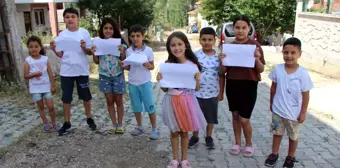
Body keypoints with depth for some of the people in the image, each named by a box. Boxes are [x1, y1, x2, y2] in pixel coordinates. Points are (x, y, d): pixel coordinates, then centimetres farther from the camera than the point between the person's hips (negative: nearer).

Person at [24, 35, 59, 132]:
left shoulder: (45, 59, -4)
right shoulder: (28, 61, -8)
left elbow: (50, 73, -2)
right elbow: (25, 76, -5)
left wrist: (52, 86, -3)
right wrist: (34, 74, -24)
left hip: (46, 87, 0)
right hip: (35, 88, 0)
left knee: (51, 106, 0)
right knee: (41, 107, 12)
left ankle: (54, 123, 19)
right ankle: (46, 124, 25)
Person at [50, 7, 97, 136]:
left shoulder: (84, 33, -4)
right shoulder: (62, 35, 2)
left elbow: (90, 52, -2)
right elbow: (60, 55, 6)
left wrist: (84, 48, -22)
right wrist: (54, 49, -12)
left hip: (82, 70, -2)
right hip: (66, 71, 2)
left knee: (86, 96, 11)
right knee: (66, 98, 9)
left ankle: (89, 118, 29)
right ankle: (67, 122, 23)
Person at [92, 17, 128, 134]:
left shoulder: (120, 42, -6)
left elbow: (124, 60, -4)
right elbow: (96, 61, 6)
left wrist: (122, 52, -21)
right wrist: (93, 53, -12)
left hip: (118, 75, -2)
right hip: (104, 76, 2)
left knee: (118, 101, 8)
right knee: (109, 101, 10)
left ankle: (120, 125, 22)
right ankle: (114, 125, 23)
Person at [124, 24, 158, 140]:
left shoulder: (148, 50, -7)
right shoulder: (128, 51, 0)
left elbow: (153, 66, -1)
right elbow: (129, 68, 7)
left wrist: (148, 65, -22)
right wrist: (123, 66, -13)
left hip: (145, 82, -3)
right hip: (132, 83, 3)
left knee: (150, 106, 1)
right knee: (136, 106, 14)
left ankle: (154, 129, 14)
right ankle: (139, 127, 30)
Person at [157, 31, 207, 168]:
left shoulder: (192, 65, -7)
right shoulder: (167, 65, -5)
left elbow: (196, 89, -1)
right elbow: (165, 89, 1)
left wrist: (197, 80, -20)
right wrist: (160, 81, -17)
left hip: (187, 101, -1)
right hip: (172, 101, 1)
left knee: (185, 131, 13)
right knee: (174, 131, 14)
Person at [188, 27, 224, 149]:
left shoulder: (219, 56, -2)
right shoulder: (195, 55, -8)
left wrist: (221, 92, 5)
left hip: (213, 93, 2)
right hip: (197, 92, -1)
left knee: (211, 117, 14)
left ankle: (209, 137, 34)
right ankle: (195, 137, 32)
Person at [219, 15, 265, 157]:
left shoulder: (255, 45, -7)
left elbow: (261, 70, -5)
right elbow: (223, 72, 3)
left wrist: (257, 59, -23)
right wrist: (222, 61, -16)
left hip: (249, 85, -3)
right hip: (232, 84, 3)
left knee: (244, 119, 0)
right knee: (235, 115, 14)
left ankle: (249, 145, 25)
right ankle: (237, 143, 32)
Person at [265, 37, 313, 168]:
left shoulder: (303, 73, -18)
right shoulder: (277, 69, -11)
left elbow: (306, 95, -11)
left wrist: (303, 113, -8)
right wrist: (271, 103, 10)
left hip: (294, 113, -2)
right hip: (277, 110, 2)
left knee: (293, 136, 18)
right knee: (277, 133, 20)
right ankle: (274, 154, 39)